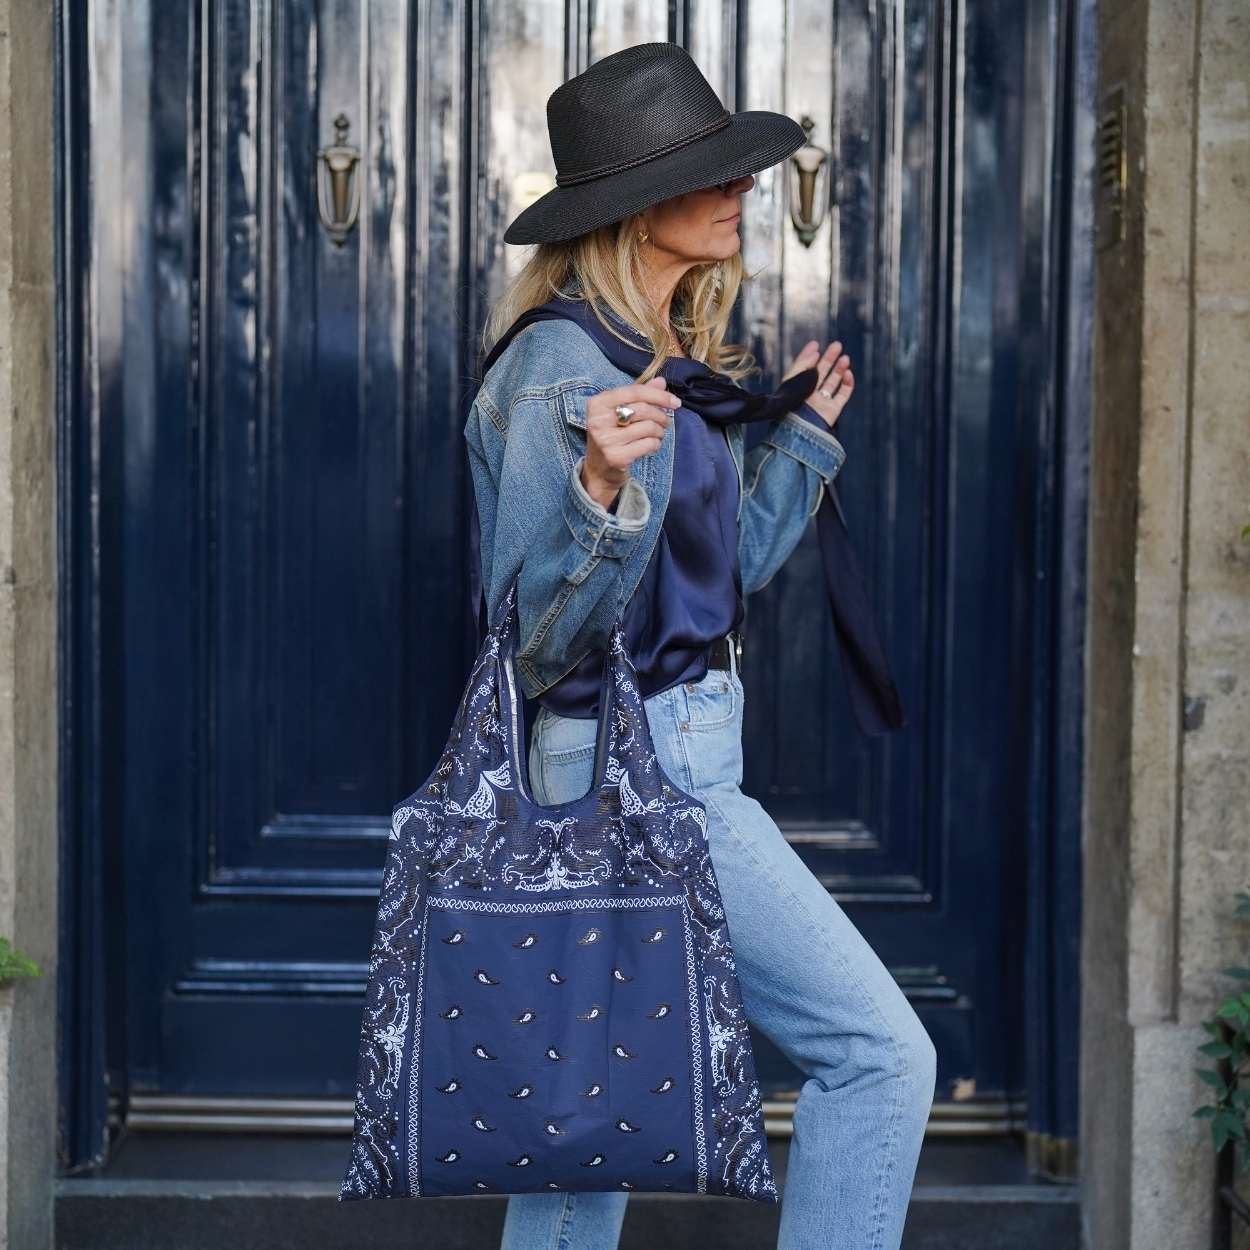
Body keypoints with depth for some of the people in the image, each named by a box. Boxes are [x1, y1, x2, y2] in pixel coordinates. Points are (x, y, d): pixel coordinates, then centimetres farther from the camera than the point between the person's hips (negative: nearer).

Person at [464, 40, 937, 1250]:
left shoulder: (674, 362, 10)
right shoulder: (563, 366, -18)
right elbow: (532, 632, -21)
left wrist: (799, 432, 19)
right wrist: (602, 486, -36)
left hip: (681, 752, 9)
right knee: (879, 1054, -7)